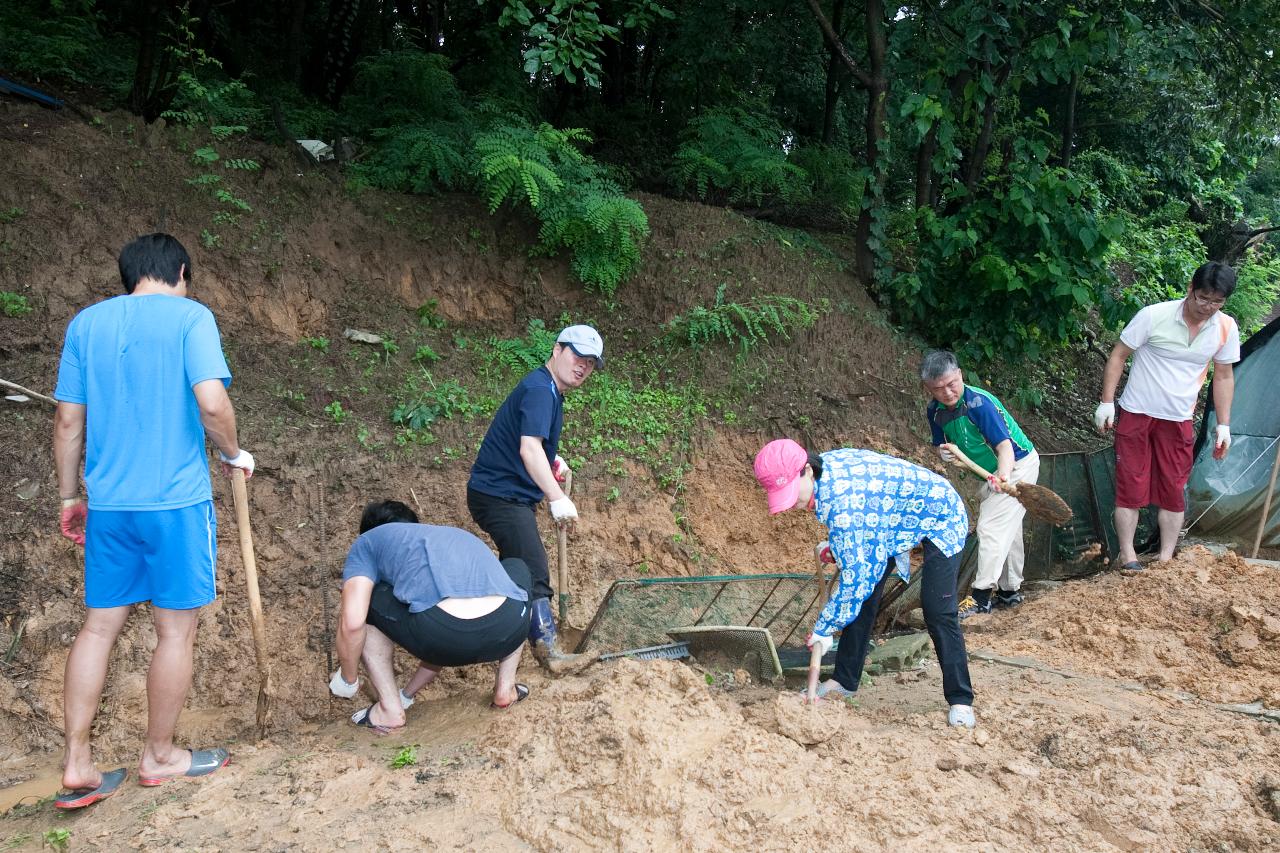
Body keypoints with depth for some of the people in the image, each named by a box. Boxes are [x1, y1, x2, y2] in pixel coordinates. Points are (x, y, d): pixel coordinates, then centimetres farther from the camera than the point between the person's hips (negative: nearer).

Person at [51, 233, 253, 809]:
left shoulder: (86, 323, 8)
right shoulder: (189, 316, -6)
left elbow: (68, 422, 8)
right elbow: (212, 402, -19)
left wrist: (68, 497, 17)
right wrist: (233, 454, -1)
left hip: (107, 504, 5)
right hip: (176, 501, -5)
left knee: (98, 626, 13)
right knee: (176, 631, 8)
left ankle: (76, 764, 13)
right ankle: (160, 757, 20)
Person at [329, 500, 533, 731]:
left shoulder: (367, 542, 24)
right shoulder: (455, 534, 40)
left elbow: (352, 623, 7)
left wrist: (347, 679, 26)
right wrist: (408, 693, 57)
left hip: (442, 632, -4)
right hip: (510, 631, 4)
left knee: (362, 603, 26)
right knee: (517, 569, 40)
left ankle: (390, 708, 18)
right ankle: (505, 687, 30)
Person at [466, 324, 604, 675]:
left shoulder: (549, 392, 14)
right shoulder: (539, 390, -20)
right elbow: (529, 448, -35)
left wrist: (551, 461, 20)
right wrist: (557, 497, -44)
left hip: (509, 496, 11)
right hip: (500, 495, -11)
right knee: (534, 572, -16)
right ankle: (550, 653, -17)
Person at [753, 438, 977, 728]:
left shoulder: (840, 498, -40)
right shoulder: (824, 466, -13)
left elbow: (853, 572, -37)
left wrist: (824, 629, -30)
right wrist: (836, 545, 2)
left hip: (939, 519, -9)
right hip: (900, 520, 9)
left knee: (938, 613, -14)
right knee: (862, 597, 5)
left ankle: (961, 701, -3)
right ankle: (845, 681, 15)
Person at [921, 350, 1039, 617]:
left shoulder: (979, 403, -31)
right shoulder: (935, 410, -8)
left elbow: (1004, 445, -34)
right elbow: (940, 444, 5)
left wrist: (1003, 476, -52)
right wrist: (944, 452, -19)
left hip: (1017, 464, -9)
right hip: (993, 473, 9)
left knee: (991, 527, -14)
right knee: (1007, 530, 19)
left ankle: (981, 596, -12)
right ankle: (1010, 591, 31)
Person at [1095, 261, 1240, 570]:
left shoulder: (1226, 329, -4)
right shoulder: (1154, 316, -16)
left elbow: (1224, 376, 8)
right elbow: (1118, 356, -7)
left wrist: (1224, 425, 6)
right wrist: (1106, 402, -11)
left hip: (1179, 421, 3)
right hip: (1136, 414, -3)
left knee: (1174, 491, 5)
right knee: (1131, 486, -1)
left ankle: (1166, 558, 14)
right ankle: (1127, 555, 8)